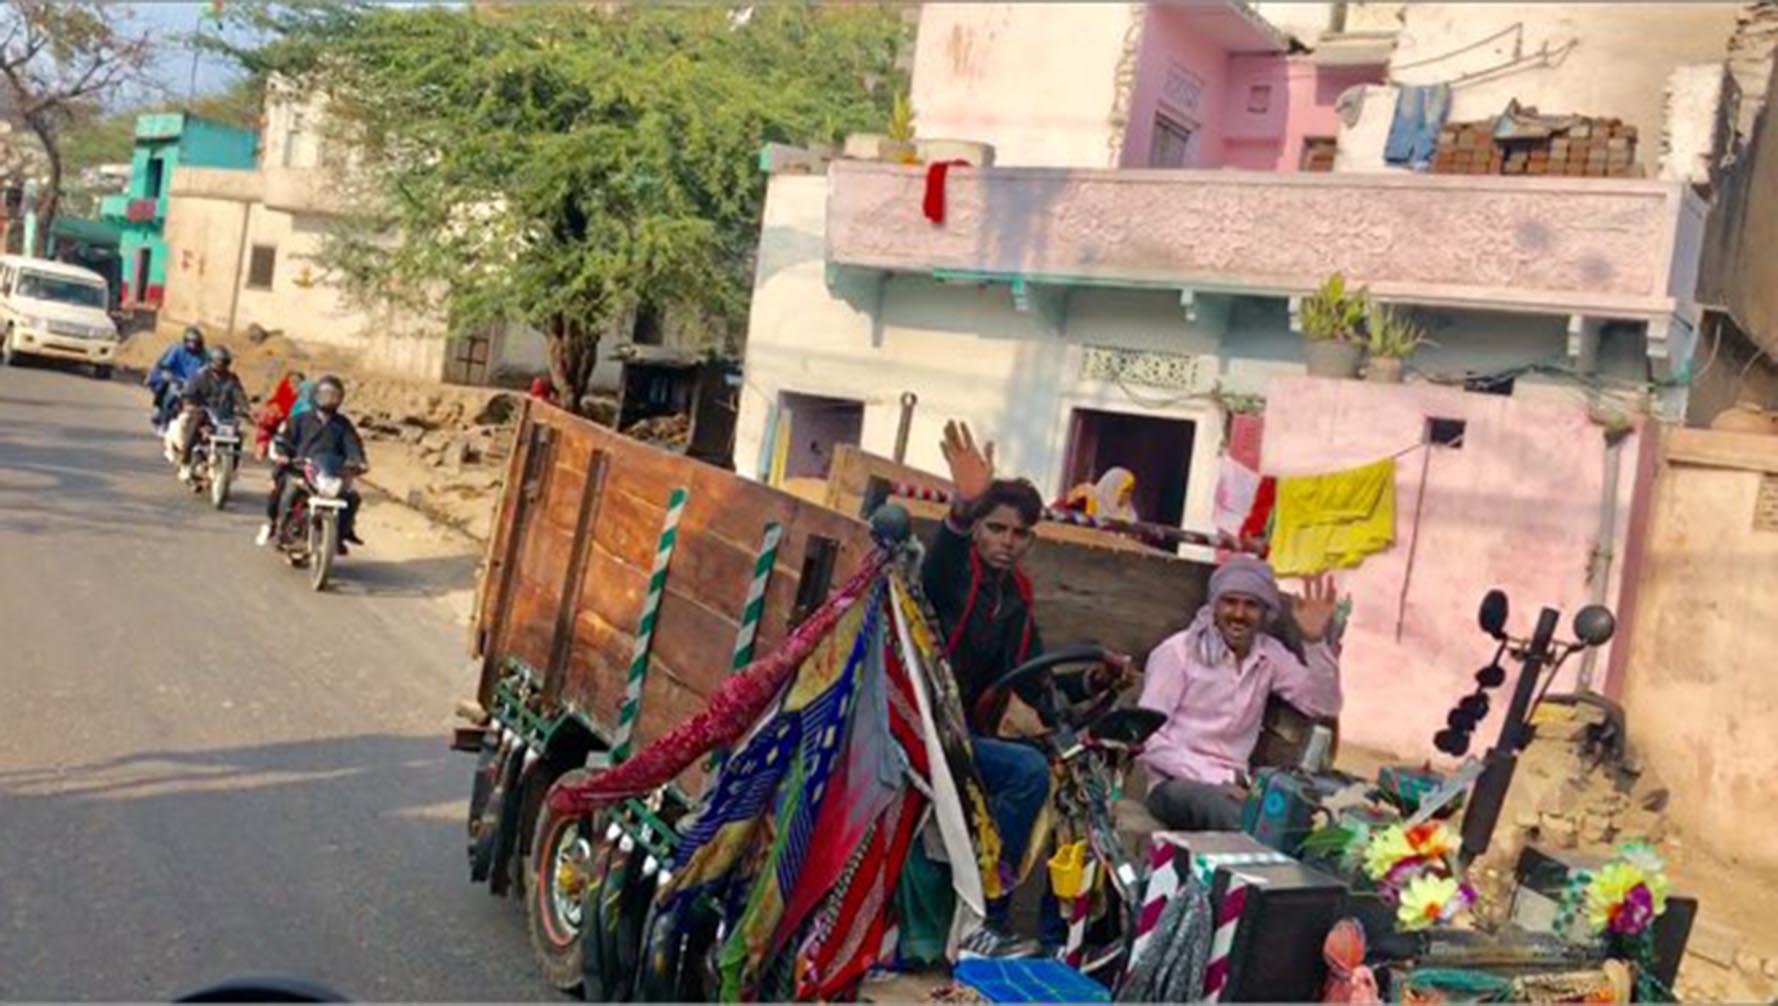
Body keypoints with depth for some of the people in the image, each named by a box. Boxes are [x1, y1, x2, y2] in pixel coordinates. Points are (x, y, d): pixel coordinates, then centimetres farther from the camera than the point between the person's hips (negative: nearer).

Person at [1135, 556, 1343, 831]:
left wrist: (1315, 641, -10)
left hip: (1233, 783, 5)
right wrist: (1215, 781, -19)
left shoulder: (1270, 654, 10)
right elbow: (1149, 739, -11)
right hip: (1176, 783, -5)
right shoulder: (1177, 652, -5)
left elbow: (1325, 705, 2)